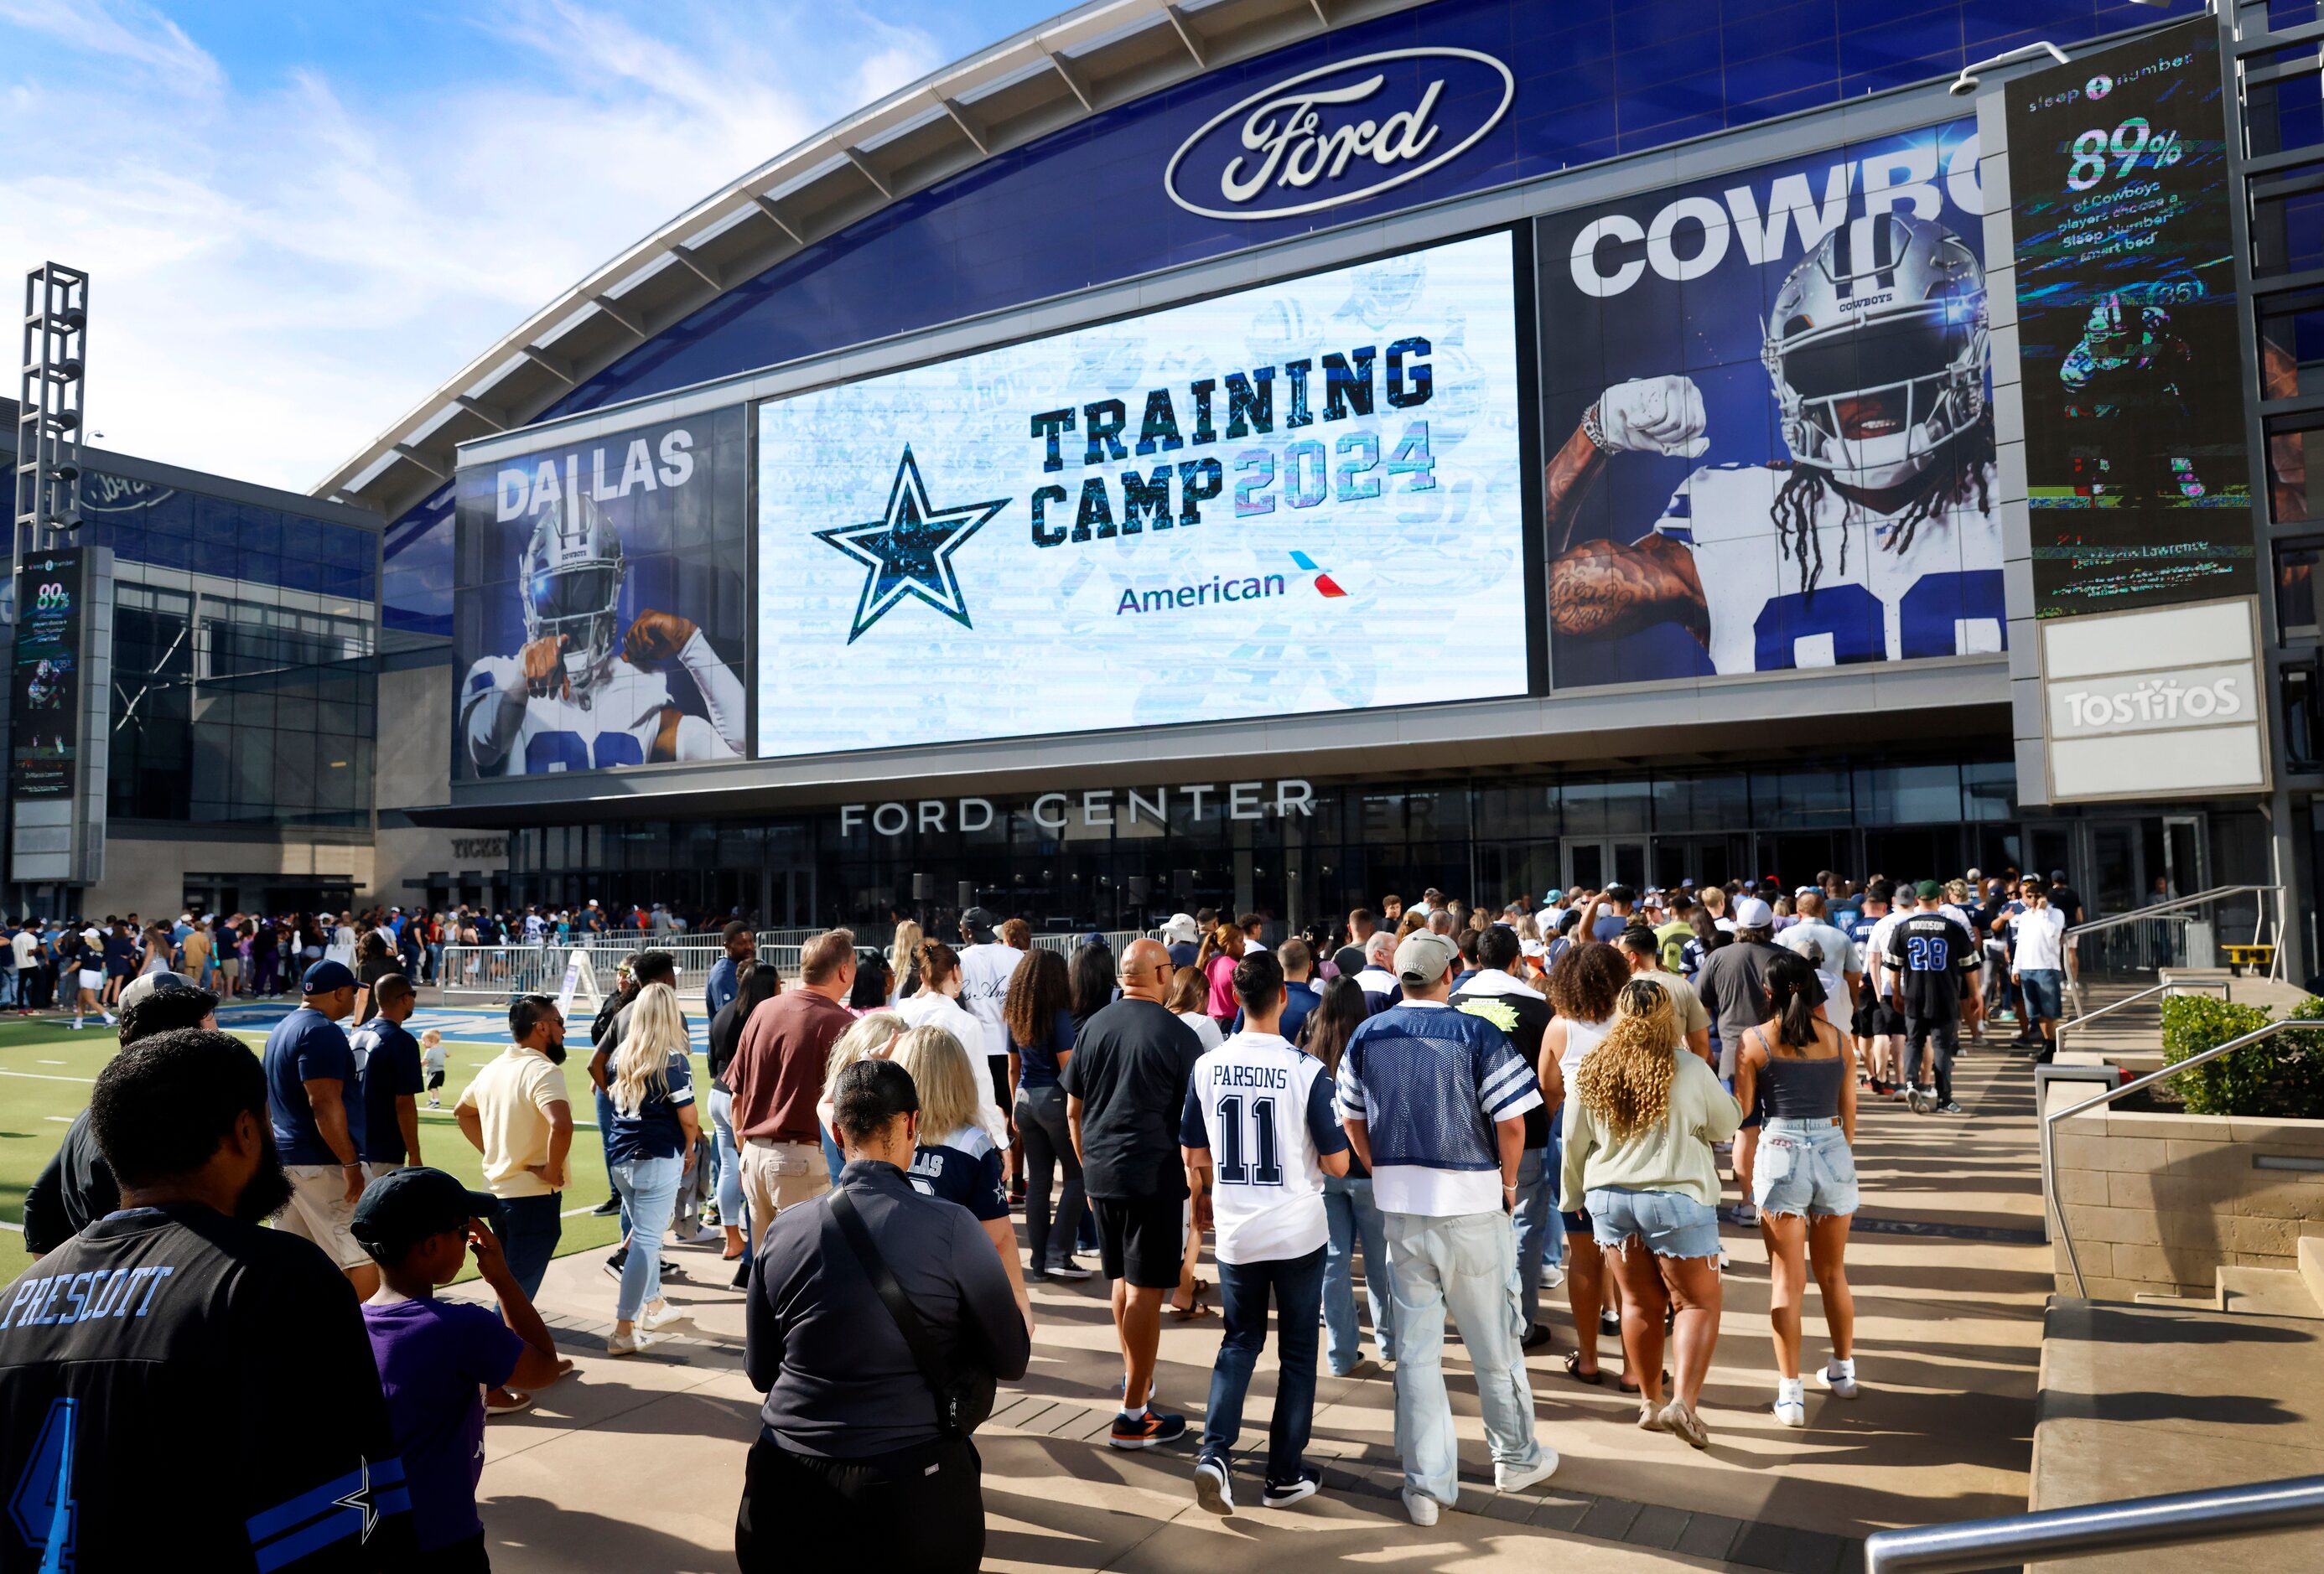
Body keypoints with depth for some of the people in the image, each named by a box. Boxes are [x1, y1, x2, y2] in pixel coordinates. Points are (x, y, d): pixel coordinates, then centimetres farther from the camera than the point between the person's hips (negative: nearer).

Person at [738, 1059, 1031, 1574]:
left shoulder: (782, 1231, -2)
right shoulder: (953, 1229, -12)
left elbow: (760, 1372, 12)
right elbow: (1012, 1362, 1)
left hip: (791, 1484, 3)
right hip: (913, 1487, -2)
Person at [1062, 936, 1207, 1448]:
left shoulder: (1092, 1028, 5)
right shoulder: (1176, 1035, -10)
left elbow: (1073, 1111, 11)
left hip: (1100, 1175, 6)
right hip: (1156, 1178, -6)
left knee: (1121, 1280, 21)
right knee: (1146, 1291, 0)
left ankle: (1135, 1377, 37)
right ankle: (1133, 1415, 3)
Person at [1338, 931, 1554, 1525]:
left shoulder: (1366, 1037, 1)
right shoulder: (1477, 1034, -12)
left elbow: (1352, 1119, 9)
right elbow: (1511, 1121, -14)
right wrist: (1508, 1182, 2)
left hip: (1399, 1207, 3)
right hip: (1471, 1203, -3)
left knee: (1414, 1347, 10)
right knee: (1493, 1341, 14)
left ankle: (1426, 1485, 14)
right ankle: (1516, 1458, 32)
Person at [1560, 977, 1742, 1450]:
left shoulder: (1591, 1073, -1)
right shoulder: (1689, 1071, -12)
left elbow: (1573, 1143, 6)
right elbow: (1726, 1125, 2)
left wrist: (1574, 1197, 20)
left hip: (1609, 1197, 4)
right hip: (1676, 1198, -4)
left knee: (1641, 1302, 15)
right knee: (1699, 1302, 7)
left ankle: (1649, 1402, 24)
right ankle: (1684, 1402, -5)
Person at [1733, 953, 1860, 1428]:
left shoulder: (1755, 1040, -3)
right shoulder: (1838, 1039, 5)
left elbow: (1741, 1110, -2)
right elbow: (1850, 1112, 11)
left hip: (1781, 1153, -3)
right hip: (1835, 1152, 3)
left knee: (1786, 1279, 4)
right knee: (1833, 1273, 21)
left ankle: (1790, 1392, 4)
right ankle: (1844, 1370, 37)